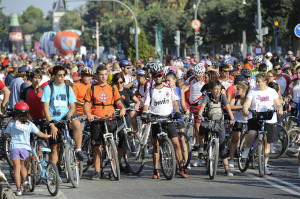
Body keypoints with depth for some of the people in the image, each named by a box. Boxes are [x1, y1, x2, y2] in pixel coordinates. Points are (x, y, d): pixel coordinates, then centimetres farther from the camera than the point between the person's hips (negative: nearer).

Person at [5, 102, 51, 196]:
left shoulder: (11, 123, 0)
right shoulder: (29, 124, 2)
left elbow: (8, 135, 11)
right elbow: (39, 133, 7)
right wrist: (47, 136, 26)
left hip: (14, 147, -2)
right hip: (25, 147, 2)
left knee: (17, 168, -1)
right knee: (22, 165, 24)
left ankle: (18, 189, -5)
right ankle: (25, 181, 4)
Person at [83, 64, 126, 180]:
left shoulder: (113, 88, 11)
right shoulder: (92, 89, 8)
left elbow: (118, 101, 12)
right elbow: (86, 104, 4)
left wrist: (122, 108, -10)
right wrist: (88, 114, -15)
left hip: (110, 120, 0)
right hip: (96, 121, 0)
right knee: (97, 146, 0)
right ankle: (97, 172, 4)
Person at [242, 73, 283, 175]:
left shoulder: (272, 92, 5)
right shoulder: (252, 91, 5)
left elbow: (278, 104, 1)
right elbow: (247, 103, -5)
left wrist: (279, 109, -22)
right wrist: (245, 109, -27)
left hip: (269, 121, 1)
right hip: (254, 118, -1)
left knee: (267, 143, 4)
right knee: (251, 133, -31)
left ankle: (265, 165, 15)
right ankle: (247, 149, -1)